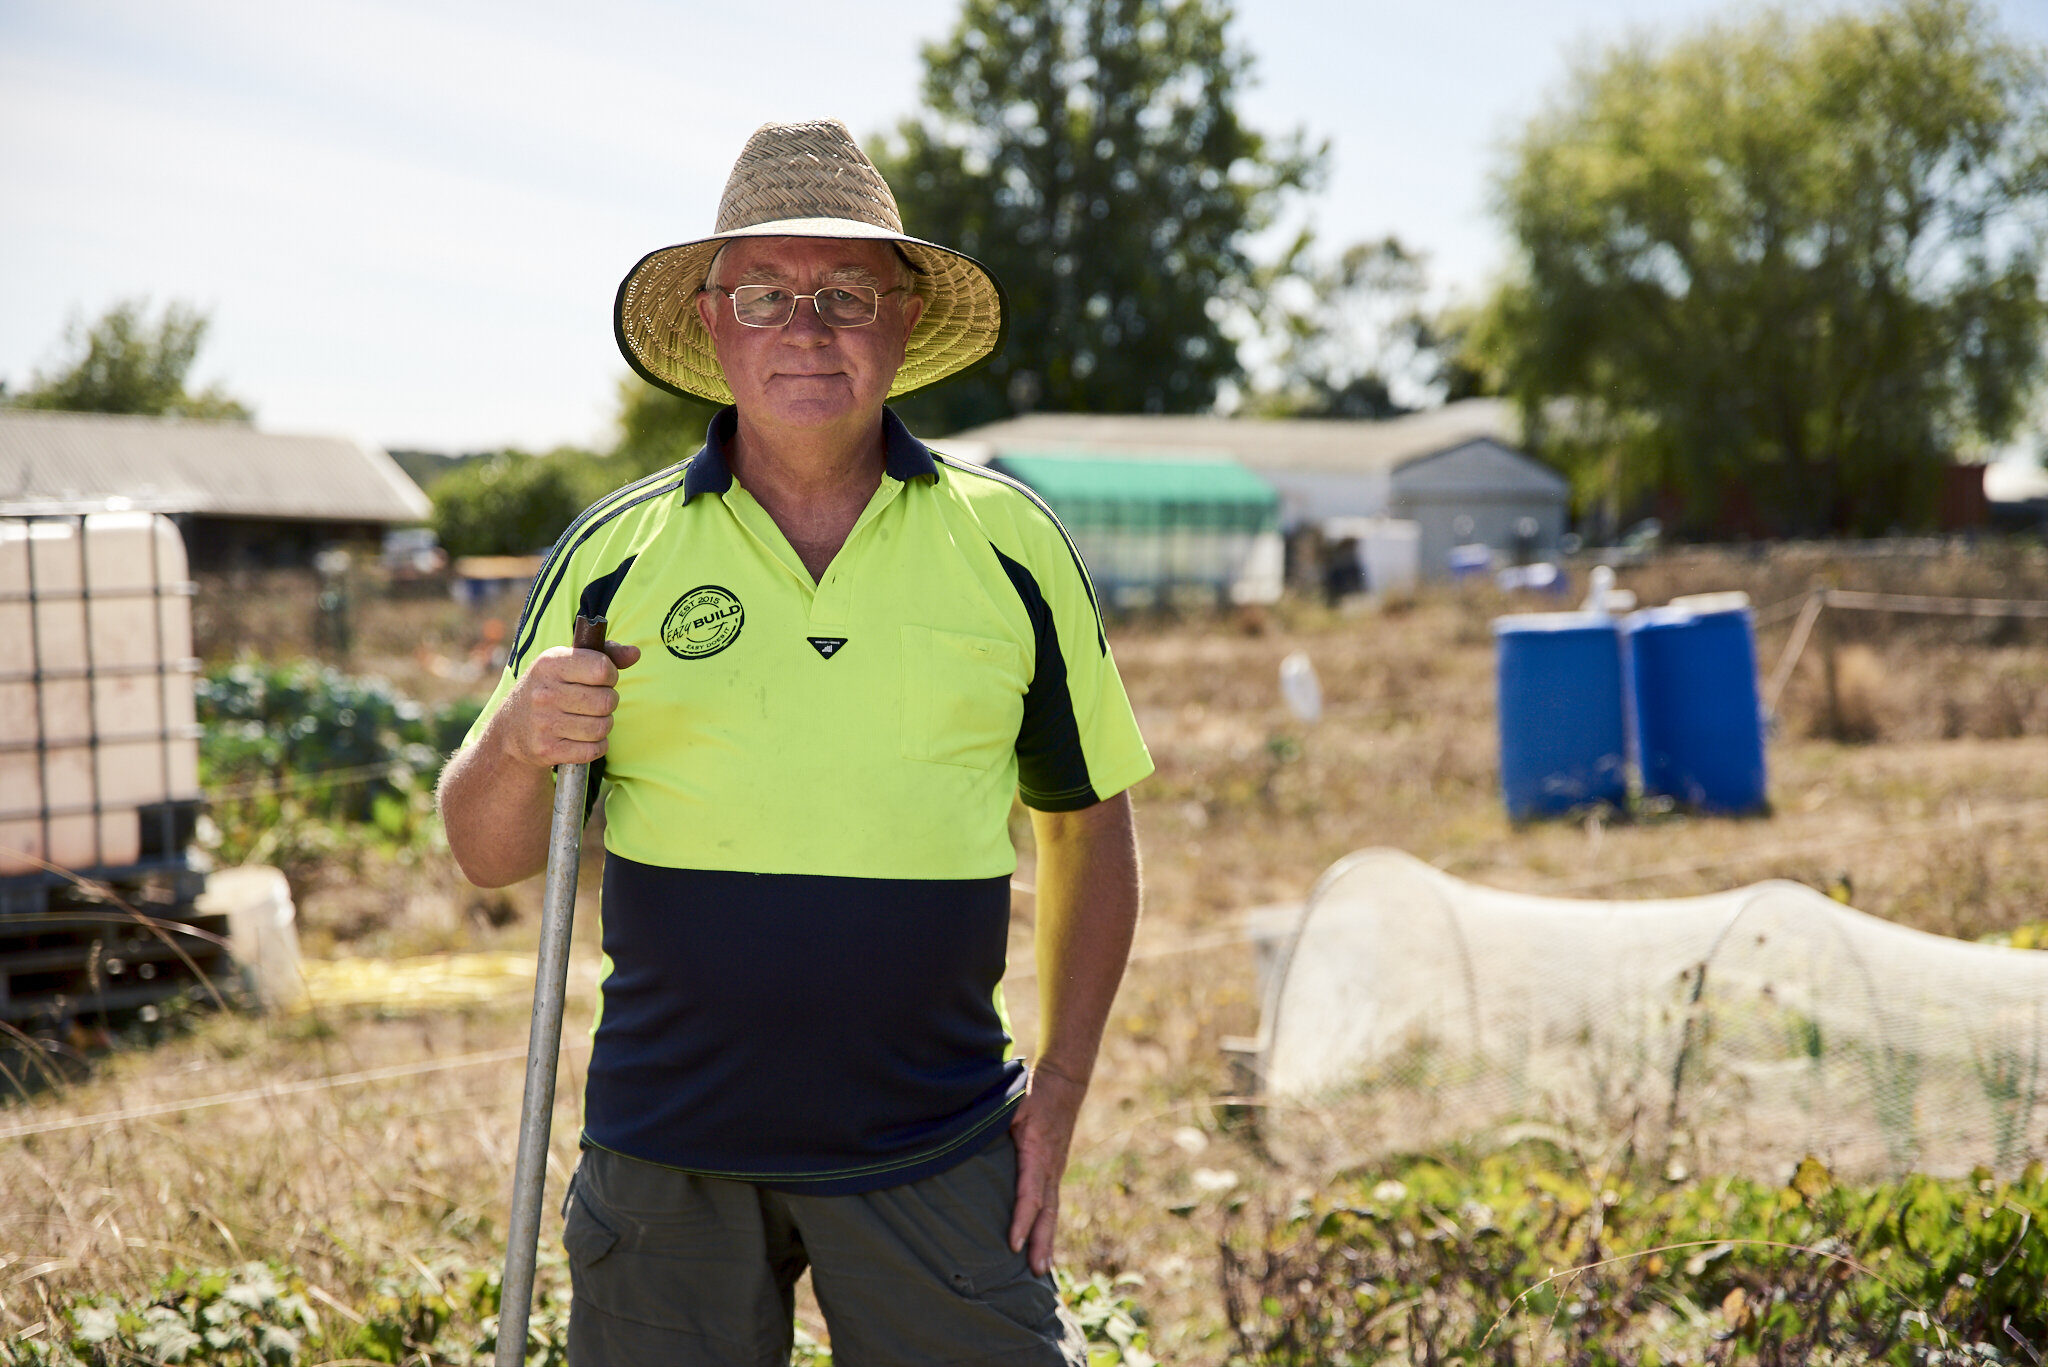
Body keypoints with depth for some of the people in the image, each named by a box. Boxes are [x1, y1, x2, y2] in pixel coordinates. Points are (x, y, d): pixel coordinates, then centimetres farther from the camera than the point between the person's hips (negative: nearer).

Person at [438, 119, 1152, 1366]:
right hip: (668, 1154, 1)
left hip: (936, 1153, 0)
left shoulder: (1011, 546, 3)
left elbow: (1088, 821, 12)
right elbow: (491, 854, 5)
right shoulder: (617, 551, 2)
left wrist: (1060, 1093, 6)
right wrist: (519, 742, -17)